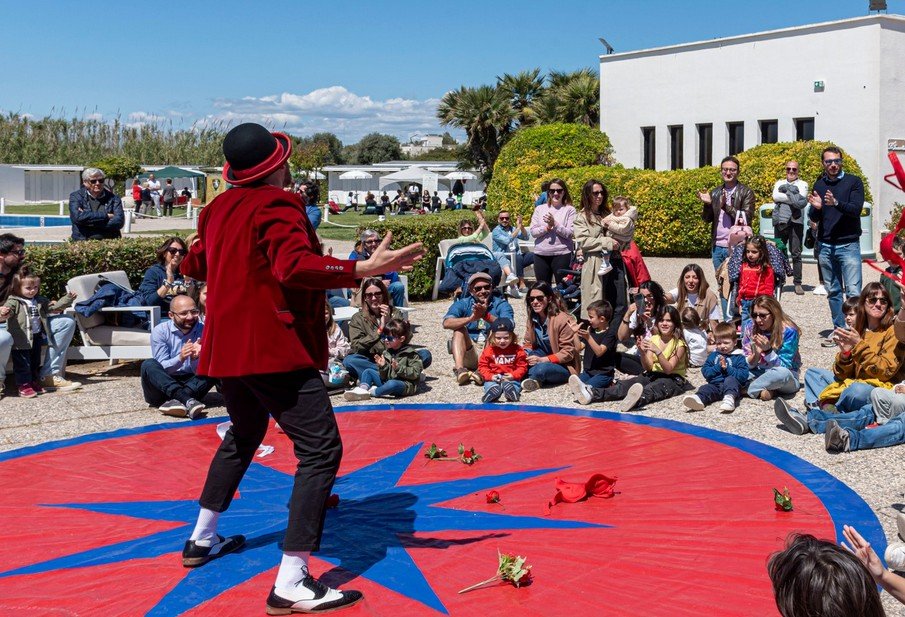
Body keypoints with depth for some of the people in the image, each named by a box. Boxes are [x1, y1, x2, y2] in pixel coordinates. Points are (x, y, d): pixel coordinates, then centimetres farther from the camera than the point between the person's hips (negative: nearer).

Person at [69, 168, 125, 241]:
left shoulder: (113, 198, 11)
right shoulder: (75, 196, 10)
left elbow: (119, 222, -3)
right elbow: (77, 217, -8)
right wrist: (106, 216, -6)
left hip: (108, 242, 1)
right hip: (83, 242, -1)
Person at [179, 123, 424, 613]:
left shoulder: (221, 208, 12)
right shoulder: (277, 206, -12)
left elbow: (193, 265, 26)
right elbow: (294, 267, -29)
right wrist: (366, 268, -33)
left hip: (226, 347, 9)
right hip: (273, 348, -9)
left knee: (243, 435, 30)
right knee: (321, 449, -9)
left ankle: (202, 539, 42)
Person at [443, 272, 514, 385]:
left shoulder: (501, 304, 5)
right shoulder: (463, 304, 8)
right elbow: (446, 323, -12)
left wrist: (486, 316, -34)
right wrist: (471, 318, -30)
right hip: (469, 354, 1)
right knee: (459, 329, -18)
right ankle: (459, 369, -38)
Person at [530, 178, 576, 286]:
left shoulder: (569, 210, 1)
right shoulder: (539, 209, 9)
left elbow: (568, 233, -7)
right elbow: (533, 232, 3)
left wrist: (554, 224, -17)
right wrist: (546, 227, -13)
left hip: (561, 254, -3)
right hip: (541, 254, 3)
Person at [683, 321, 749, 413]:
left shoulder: (739, 357, 7)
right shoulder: (713, 355, 18)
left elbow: (743, 376, -4)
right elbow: (705, 372, 10)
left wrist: (727, 368, -11)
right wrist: (718, 367, -5)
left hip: (732, 385, -3)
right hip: (715, 385, 3)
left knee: (731, 380, -33)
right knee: (705, 388, -25)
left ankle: (729, 398, -61)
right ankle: (698, 399, -58)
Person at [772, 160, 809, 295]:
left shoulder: (802, 184, 12)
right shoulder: (779, 183, 20)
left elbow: (801, 198, -8)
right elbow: (775, 197, -1)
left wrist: (786, 191, -5)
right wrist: (793, 197, -7)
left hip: (796, 222, -2)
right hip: (780, 221, 2)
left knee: (796, 254, -4)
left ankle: (797, 283, -1)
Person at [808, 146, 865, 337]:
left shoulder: (853, 182, 0)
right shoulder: (819, 185, 12)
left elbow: (856, 209, -12)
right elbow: (814, 218, 11)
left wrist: (836, 203, -28)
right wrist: (816, 207, -11)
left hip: (848, 245, -4)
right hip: (825, 246, 4)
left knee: (853, 292, -10)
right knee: (833, 292, 9)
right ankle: (839, 330, 17)